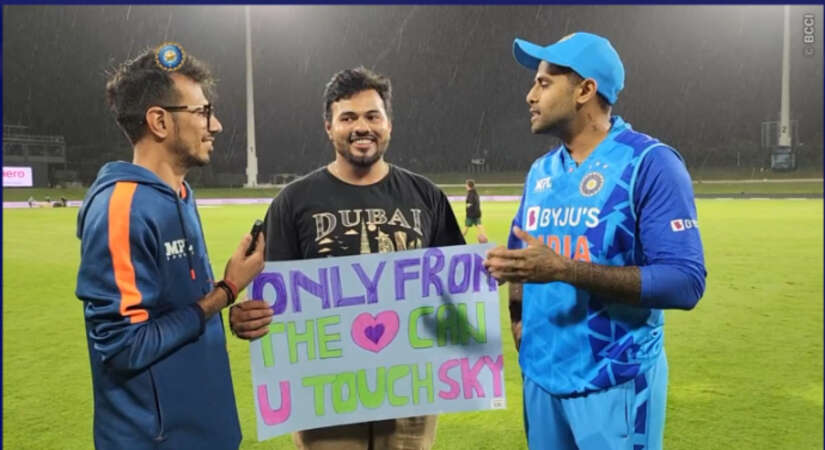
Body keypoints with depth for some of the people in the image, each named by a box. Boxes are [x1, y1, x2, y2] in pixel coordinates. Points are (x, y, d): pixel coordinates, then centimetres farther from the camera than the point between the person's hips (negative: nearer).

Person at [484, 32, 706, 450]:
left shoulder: (650, 163, -12)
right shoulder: (541, 171, 7)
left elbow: (686, 282, -19)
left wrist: (564, 270, -26)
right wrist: (519, 320, 0)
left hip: (615, 384, -6)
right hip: (539, 377, 6)